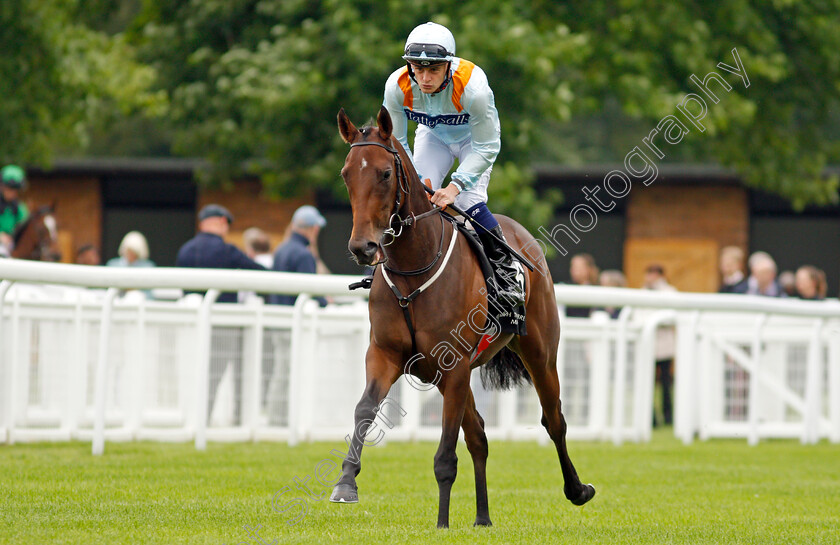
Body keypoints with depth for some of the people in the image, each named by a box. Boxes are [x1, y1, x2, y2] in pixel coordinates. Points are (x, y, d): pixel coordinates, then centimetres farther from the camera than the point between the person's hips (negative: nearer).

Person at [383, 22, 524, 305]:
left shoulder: (473, 85, -39)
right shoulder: (397, 86, -30)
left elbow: (487, 148, -29)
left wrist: (455, 186, -37)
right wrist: (417, 180, -28)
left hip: (473, 137, -3)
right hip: (432, 135, 3)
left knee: (469, 202, -20)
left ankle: (507, 268, -2)